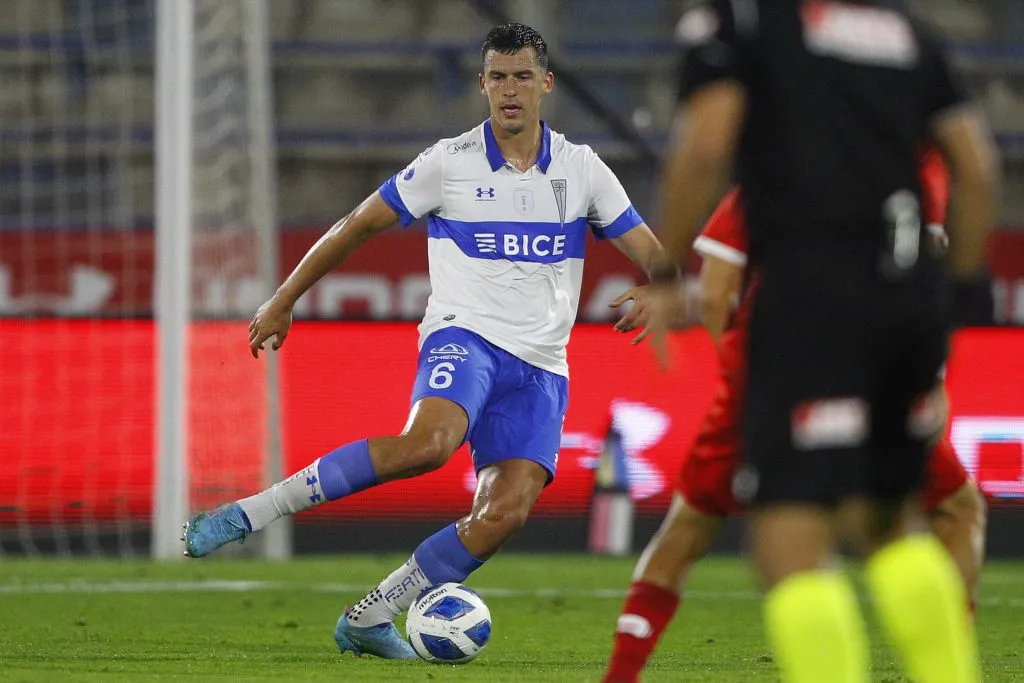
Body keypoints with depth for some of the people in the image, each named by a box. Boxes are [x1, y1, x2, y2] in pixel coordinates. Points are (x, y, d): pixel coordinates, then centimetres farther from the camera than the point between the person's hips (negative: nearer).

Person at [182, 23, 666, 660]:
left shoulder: (581, 169, 9)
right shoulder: (449, 163, 1)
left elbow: (652, 254, 9)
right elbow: (360, 225, 9)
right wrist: (284, 301, 9)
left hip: (541, 368, 4)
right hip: (465, 336, -4)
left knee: (507, 512, -17)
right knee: (429, 442, -36)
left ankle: (370, 617, -5)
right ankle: (244, 515, -32)